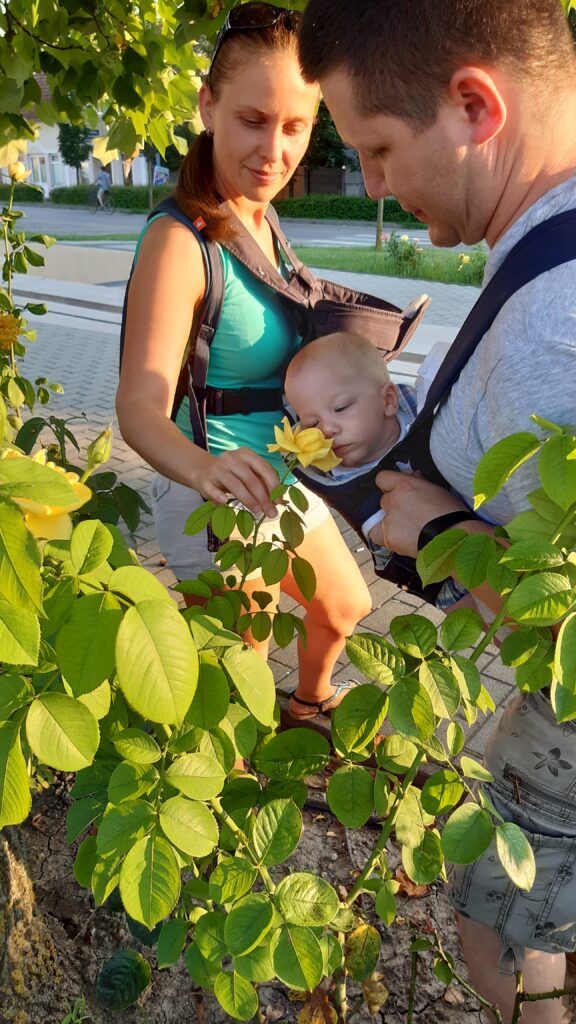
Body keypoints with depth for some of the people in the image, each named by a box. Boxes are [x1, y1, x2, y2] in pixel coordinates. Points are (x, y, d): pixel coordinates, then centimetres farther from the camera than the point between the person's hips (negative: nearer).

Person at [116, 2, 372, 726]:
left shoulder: (261, 218, 4)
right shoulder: (179, 240, -23)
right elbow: (141, 406, -33)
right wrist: (207, 468, -51)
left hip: (280, 483, 9)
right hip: (218, 503, -9)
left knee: (345, 610, 30)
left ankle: (310, 701, 59)